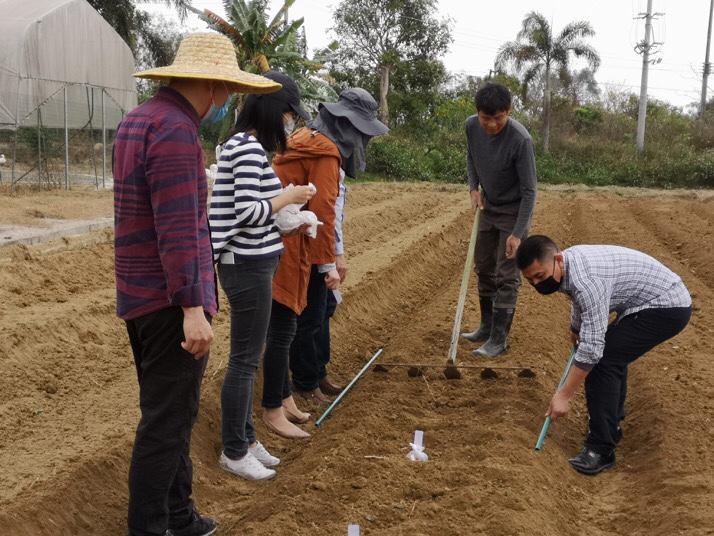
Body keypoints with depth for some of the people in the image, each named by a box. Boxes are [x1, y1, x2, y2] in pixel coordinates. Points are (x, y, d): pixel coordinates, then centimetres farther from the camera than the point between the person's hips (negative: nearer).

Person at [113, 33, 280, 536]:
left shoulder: (138, 119, 13)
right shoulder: (177, 128, -18)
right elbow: (178, 228, -24)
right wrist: (192, 306, -24)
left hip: (139, 296, 10)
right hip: (170, 301, -10)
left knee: (170, 412, 18)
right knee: (168, 420, 0)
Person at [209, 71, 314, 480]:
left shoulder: (244, 145, 14)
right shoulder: (250, 147, -17)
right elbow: (248, 211, -24)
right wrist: (290, 195, -11)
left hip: (250, 262, 10)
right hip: (248, 266, -10)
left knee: (248, 357, 17)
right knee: (245, 360, 1)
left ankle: (246, 438, 30)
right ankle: (234, 452, 14)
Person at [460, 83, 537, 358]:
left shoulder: (520, 139, -30)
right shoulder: (472, 126, -12)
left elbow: (529, 191, -25)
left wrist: (517, 234, -27)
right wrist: (474, 187, -4)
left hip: (513, 213, -6)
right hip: (488, 209, 7)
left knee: (506, 278, -5)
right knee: (484, 270, 15)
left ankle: (499, 340, 3)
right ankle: (487, 326, 29)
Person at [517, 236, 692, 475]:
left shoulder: (586, 280, -30)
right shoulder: (569, 261, 1)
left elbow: (592, 347, -30)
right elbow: (580, 303, 25)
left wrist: (564, 395, -24)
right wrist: (575, 330, 43)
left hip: (666, 307, -11)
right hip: (668, 300, 11)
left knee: (603, 359, -17)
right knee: (610, 353, 22)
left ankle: (601, 448, -12)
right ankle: (611, 425, 32)